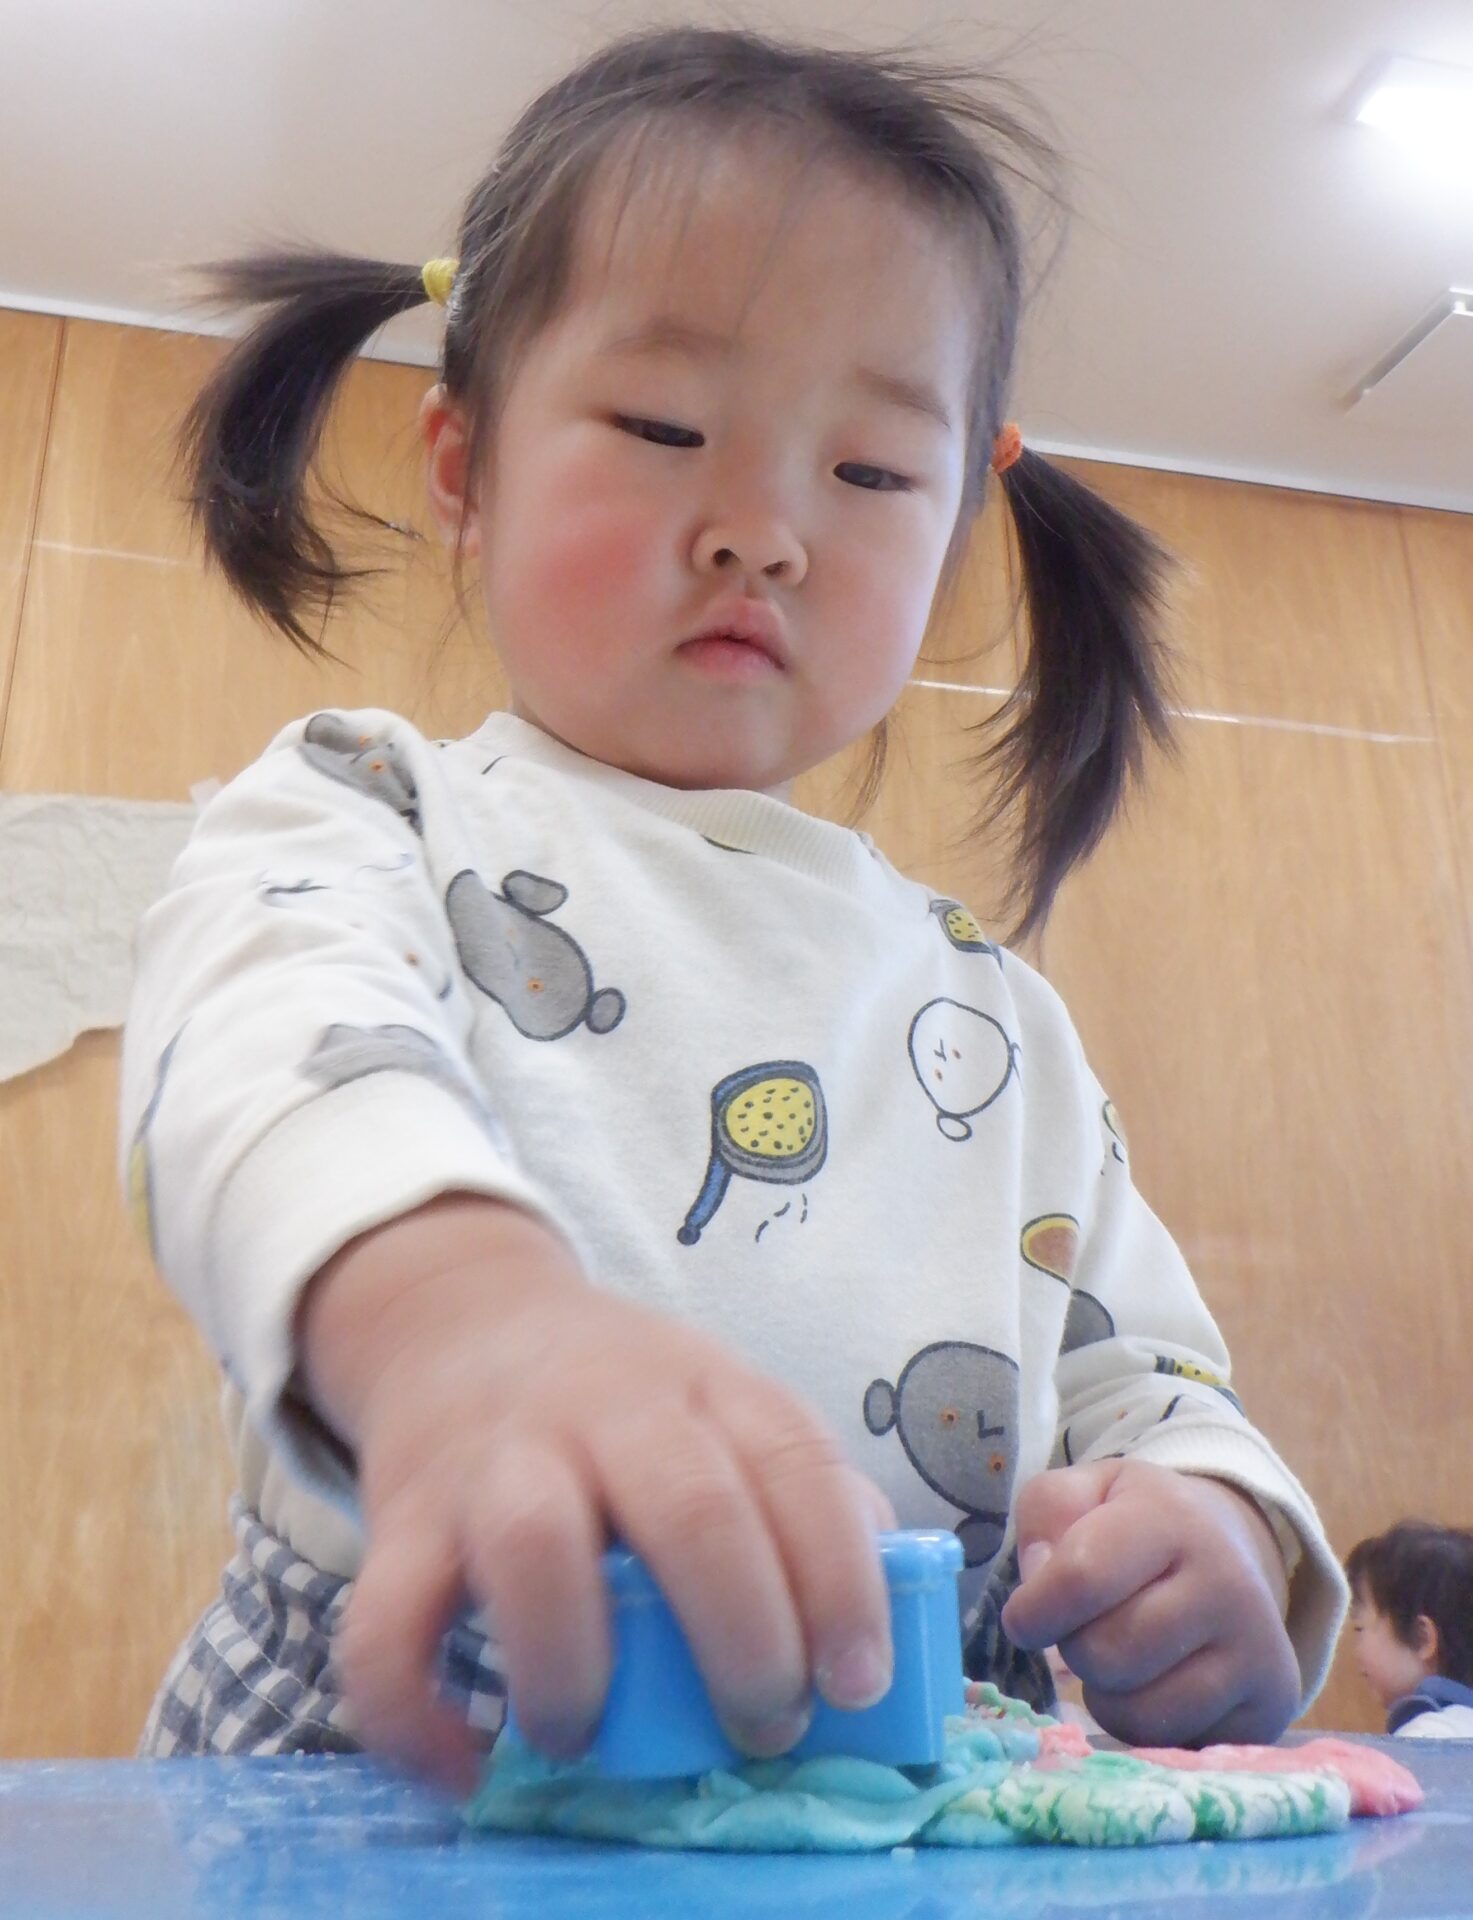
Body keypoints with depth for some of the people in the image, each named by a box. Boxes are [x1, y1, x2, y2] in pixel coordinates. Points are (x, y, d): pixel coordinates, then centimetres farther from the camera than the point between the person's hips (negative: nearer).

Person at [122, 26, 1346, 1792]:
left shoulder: (989, 1011, 14)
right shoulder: (362, 814, 3)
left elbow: (1147, 1387, 15)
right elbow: (272, 1049, -19)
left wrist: (1215, 1553, -8)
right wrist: (456, 1306, -41)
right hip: (393, 1806, -2)